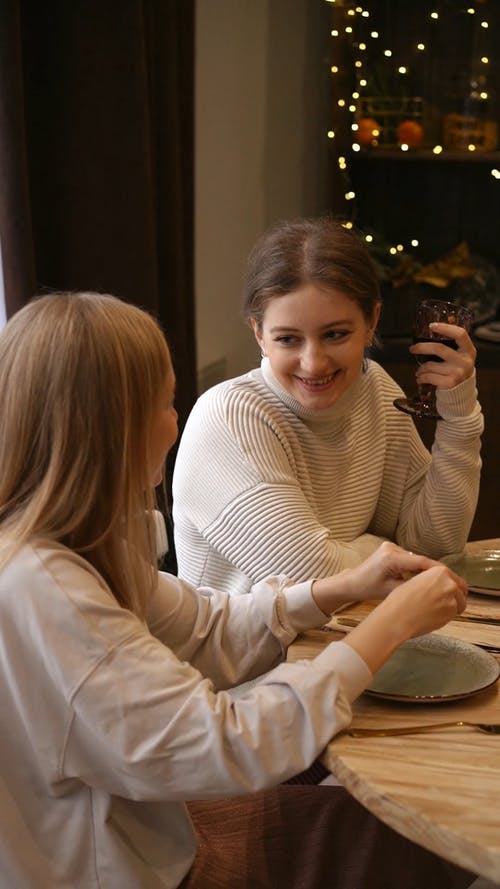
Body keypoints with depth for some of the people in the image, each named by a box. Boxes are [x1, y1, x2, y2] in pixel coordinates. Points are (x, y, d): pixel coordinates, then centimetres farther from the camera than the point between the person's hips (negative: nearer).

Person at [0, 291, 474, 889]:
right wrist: (391, 623, -22)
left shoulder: (77, 547, -2)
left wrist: (345, 587, -8)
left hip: (134, 824, 8)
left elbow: (205, 634, 5)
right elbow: (223, 749, -30)